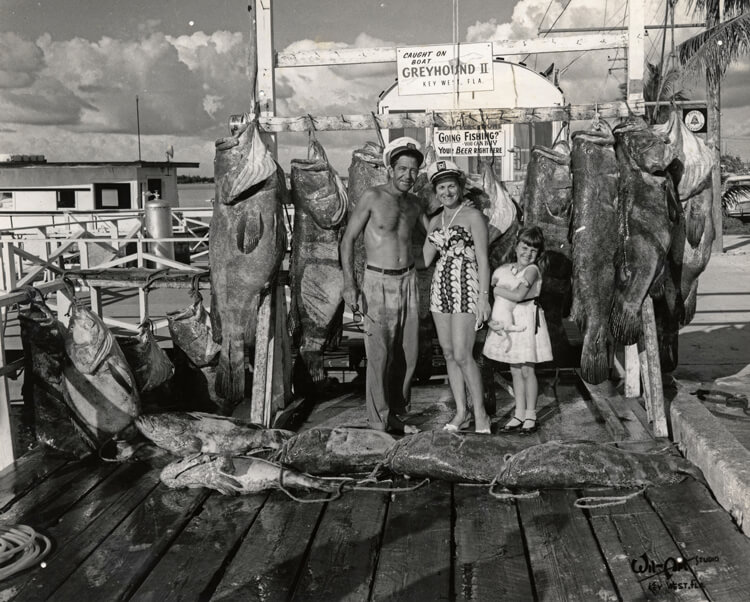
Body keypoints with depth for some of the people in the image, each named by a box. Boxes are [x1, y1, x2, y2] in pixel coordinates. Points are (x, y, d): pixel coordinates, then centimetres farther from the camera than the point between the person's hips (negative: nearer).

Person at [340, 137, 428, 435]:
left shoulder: (413, 204, 10)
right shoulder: (372, 197, -6)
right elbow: (347, 239, -7)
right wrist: (349, 283, -15)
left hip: (408, 281, 6)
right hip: (378, 282, -5)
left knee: (407, 352, 9)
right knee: (380, 354, -4)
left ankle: (396, 413, 24)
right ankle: (379, 421, 8)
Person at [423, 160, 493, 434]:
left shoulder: (473, 216, -3)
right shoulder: (435, 221, 15)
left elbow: (483, 259, -8)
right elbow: (423, 259, 19)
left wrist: (483, 298, -12)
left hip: (465, 288, -6)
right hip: (440, 288, 7)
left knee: (462, 355, -10)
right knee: (449, 354, 7)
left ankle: (480, 414, 3)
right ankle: (461, 413, 16)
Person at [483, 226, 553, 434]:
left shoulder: (532, 270, -13)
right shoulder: (505, 269, 7)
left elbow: (518, 295, -25)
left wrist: (496, 289, -15)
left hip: (527, 321, -6)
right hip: (509, 322, 6)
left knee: (527, 370, 1)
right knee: (515, 371, 11)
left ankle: (530, 415, 14)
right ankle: (519, 414, 21)